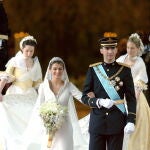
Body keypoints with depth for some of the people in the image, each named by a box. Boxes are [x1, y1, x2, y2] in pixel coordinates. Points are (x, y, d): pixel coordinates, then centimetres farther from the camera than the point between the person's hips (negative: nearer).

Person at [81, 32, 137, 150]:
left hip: (117, 123, -1)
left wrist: (131, 121, -10)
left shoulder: (125, 70, 2)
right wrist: (99, 102, -16)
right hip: (97, 122, 1)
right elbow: (85, 97, 3)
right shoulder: (93, 70, 4)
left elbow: (131, 98, 1)